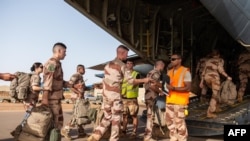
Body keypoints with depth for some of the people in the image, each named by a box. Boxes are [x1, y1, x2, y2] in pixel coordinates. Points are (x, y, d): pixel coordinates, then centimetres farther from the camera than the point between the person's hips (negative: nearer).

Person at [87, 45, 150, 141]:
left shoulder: (108, 64, 13)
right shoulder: (122, 65, -7)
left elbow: (107, 79, 13)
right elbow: (130, 80, -8)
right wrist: (144, 80, 2)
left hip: (105, 94, 6)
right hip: (115, 95, -6)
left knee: (107, 117, 15)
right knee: (116, 118, 5)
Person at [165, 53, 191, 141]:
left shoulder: (185, 71, -6)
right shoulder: (169, 72, 15)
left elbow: (188, 88, -12)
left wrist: (173, 88, -20)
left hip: (180, 101, -7)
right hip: (169, 100, 7)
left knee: (180, 123, -5)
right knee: (170, 121, 12)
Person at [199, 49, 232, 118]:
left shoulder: (208, 61, 25)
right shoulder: (220, 60, 13)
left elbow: (204, 71, 20)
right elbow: (220, 69, -5)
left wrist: (202, 81, 22)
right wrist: (227, 76, 0)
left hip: (207, 77, 5)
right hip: (214, 77, -5)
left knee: (216, 92, 26)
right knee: (215, 94, -1)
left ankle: (216, 107, 32)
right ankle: (210, 112, -10)